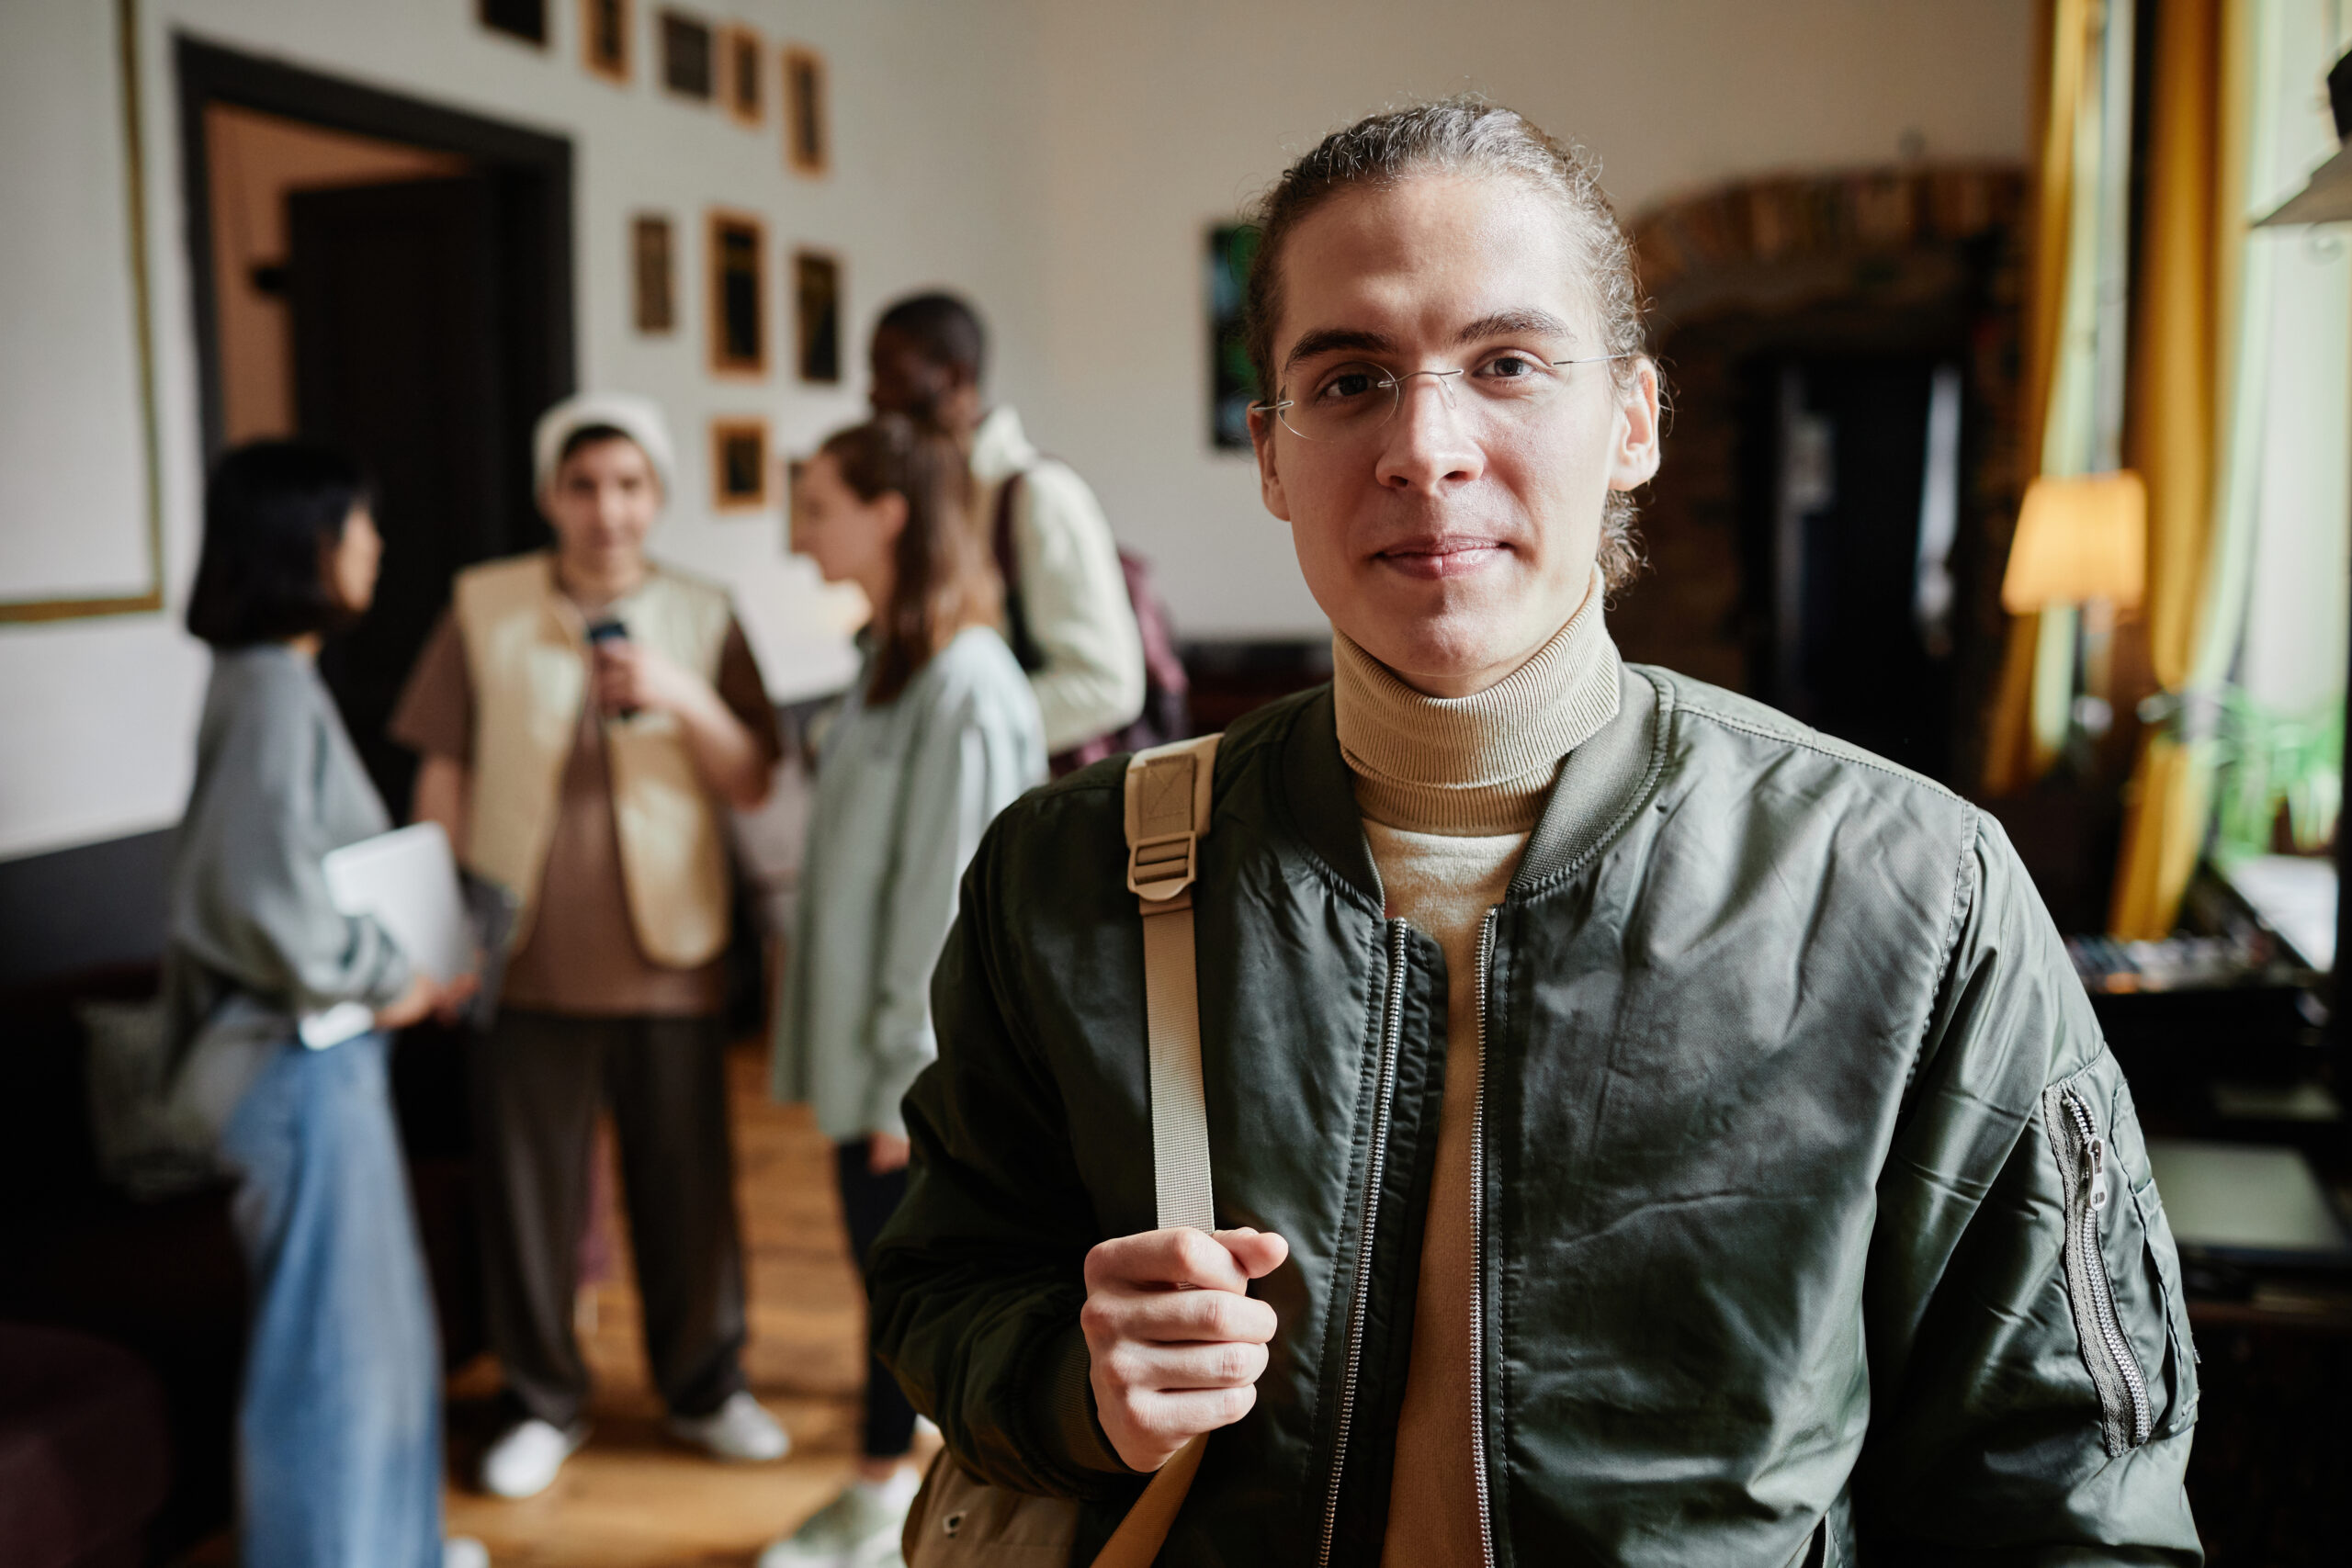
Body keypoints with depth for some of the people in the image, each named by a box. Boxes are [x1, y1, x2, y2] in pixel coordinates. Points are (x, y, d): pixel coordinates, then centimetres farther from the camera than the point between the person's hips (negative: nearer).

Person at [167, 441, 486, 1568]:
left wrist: (394, 974, 6)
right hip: (299, 1055, -10)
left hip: (320, 1042, 10)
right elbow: (266, 892, -25)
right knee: (329, 1325, 4)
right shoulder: (273, 687, -18)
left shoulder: (272, 681, 10)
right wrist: (385, 981, -12)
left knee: (370, 1308, 21)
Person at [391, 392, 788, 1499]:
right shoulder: (483, 609, 1)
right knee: (528, 1190, 9)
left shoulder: (701, 618, 3)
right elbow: (443, 777, 5)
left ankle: (705, 1387, 29)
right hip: (527, 960, 0)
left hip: (667, 954, 0)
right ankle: (545, 1400, 29)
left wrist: (683, 698, -17)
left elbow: (751, 784, 0)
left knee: (688, 1186, 9)